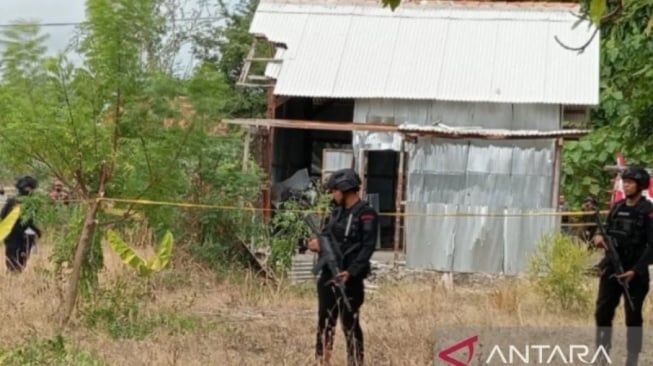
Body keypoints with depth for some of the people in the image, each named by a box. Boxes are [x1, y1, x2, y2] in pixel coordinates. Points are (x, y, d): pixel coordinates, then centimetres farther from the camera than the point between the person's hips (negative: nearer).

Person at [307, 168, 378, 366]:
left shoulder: (366, 214, -11)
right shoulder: (337, 211, 13)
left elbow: (367, 247, -17)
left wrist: (352, 271, -26)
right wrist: (318, 243, -5)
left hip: (349, 278, -8)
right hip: (327, 275, 8)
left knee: (350, 324, -3)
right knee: (325, 322, 13)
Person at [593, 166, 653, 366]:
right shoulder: (617, 207, 10)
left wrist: (636, 270, -20)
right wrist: (599, 237, -6)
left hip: (635, 272, -6)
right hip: (611, 268, 6)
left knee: (633, 317, 0)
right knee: (602, 312, 4)